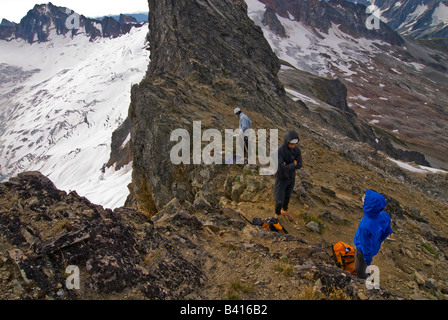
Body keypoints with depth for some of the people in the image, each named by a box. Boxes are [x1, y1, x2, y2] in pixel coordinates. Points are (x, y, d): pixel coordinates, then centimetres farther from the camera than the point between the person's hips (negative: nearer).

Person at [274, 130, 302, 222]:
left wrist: (287, 166, -28)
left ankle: (284, 210, 53)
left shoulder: (297, 149, -16)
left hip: (291, 177, 4)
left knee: (287, 196, 25)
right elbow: (282, 168, -37)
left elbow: (299, 165, -14)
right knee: (279, 200, 4)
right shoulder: (279, 151, -34)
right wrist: (293, 164, -24)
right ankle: (277, 214, 35)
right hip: (281, 178, -4)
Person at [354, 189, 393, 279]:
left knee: (359, 270, 24)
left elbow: (366, 246, -29)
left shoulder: (366, 227, -46)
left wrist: (368, 260, -10)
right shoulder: (384, 215, -26)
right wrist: (378, 241, 16)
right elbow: (387, 231, -4)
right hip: (375, 246, 6)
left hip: (363, 251, -6)